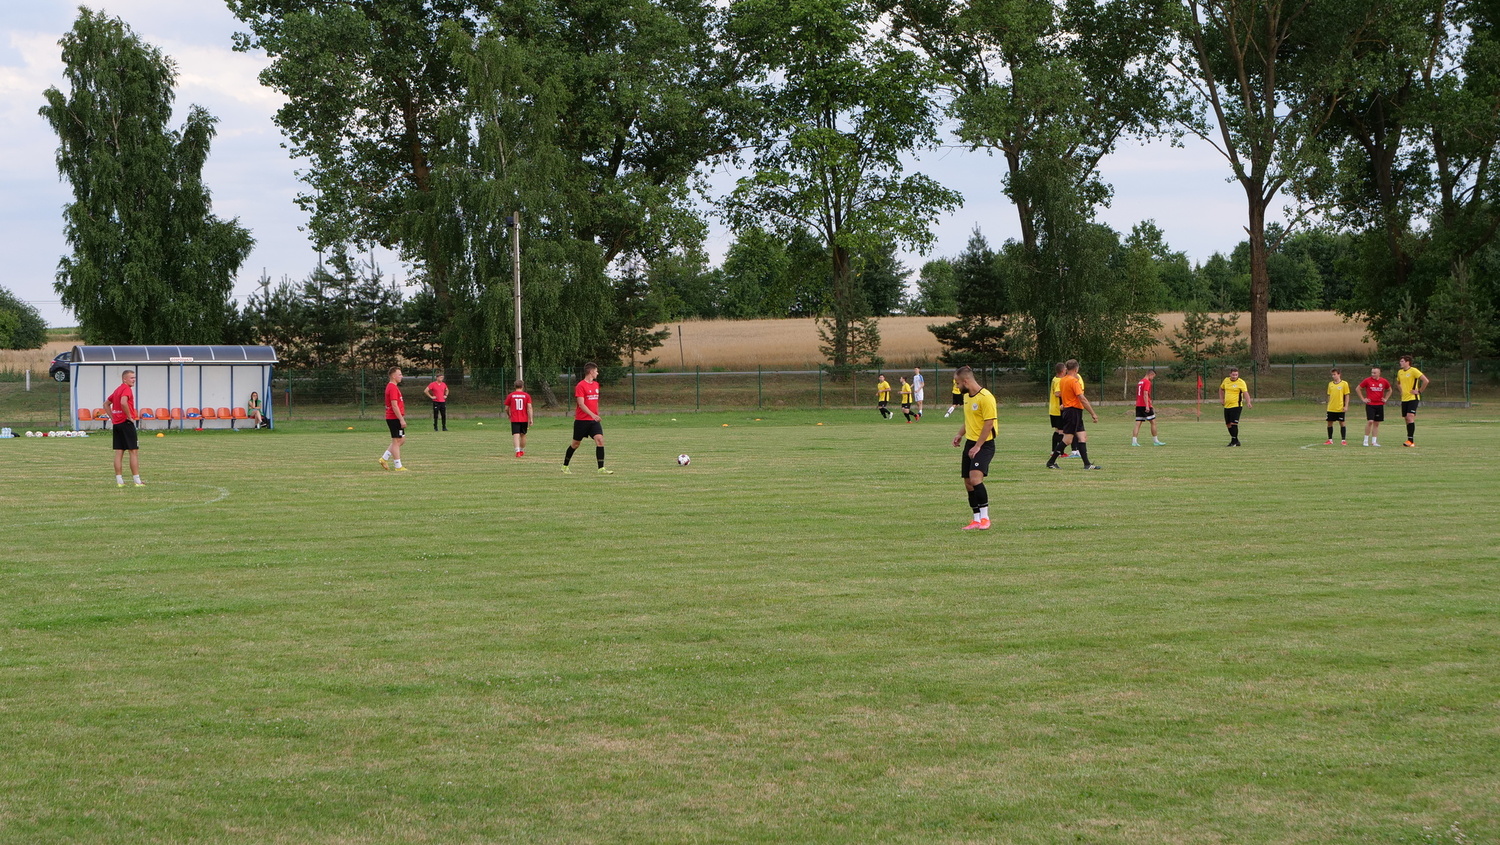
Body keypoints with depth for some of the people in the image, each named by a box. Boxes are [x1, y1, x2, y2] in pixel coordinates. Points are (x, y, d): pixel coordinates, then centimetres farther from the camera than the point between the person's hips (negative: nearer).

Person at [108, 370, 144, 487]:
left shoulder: (117, 390, 17)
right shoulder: (126, 389, -11)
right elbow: (123, 402, -29)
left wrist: (112, 418, 19)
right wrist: (129, 417, -18)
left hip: (116, 424, 9)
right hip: (126, 423, -9)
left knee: (119, 453, 7)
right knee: (134, 452, -4)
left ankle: (119, 481, 6)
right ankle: (137, 481, -4)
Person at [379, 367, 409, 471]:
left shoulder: (392, 387, 17)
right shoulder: (393, 388, -16)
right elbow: (394, 405, -22)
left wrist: (401, 418, 24)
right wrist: (401, 419, -21)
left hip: (393, 418, 10)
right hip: (394, 418, -10)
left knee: (402, 439, 15)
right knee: (397, 441, -5)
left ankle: (384, 458, 17)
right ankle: (398, 466, 0)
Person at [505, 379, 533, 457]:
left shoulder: (510, 395, 1)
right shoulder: (527, 395, 0)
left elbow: (506, 408, 5)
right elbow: (529, 408, -9)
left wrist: (509, 415, 25)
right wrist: (530, 419, -7)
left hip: (514, 419, -2)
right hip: (524, 419, 2)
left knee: (516, 435, -8)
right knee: (523, 435, 18)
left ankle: (517, 451, -27)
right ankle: (522, 451, 32)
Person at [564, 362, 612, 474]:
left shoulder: (596, 384, 12)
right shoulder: (580, 385, -12)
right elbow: (581, 404, -20)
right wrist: (592, 415, -29)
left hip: (594, 420, 6)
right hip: (581, 420, -6)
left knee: (600, 440, -12)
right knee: (576, 444, 6)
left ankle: (601, 468, -13)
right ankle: (565, 467, 24)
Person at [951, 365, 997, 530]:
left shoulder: (985, 397, -16)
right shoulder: (967, 397, 13)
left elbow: (989, 423, -18)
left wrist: (977, 446, -19)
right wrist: (960, 434, 12)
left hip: (984, 444, -9)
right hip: (970, 443, 9)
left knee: (975, 478, -22)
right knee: (968, 483, 6)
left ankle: (985, 518, -14)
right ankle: (976, 520, 14)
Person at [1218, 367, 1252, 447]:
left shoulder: (1241, 382, -10)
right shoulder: (1226, 380, 8)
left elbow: (1245, 393, -18)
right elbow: (1221, 389, 26)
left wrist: (1248, 402, -33)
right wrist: (1221, 399, 15)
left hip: (1236, 406, -7)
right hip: (1227, 406, 7)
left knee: (1233, 423, -15)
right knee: (1228, 424, 9)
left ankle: (1234, 441, -8)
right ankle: (1236, 441, 22)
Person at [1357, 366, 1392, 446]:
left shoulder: (1384, 381, 3)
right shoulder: (1367, 381, -5)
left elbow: (1389, 390, 22)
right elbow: (1358, 389, 6)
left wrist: (1385, 398, 10)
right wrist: (1363, 399, 1)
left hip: (1380, 405, 3)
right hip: (1370, 404, -3)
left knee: (1376, 423, 5)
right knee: (1370, 421, -15)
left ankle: (1374, 441, 9)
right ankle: (1366, 440, -4)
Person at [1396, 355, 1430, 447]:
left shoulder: (1413, 371, -11)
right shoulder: (1400, 372, 11)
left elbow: (1426, 381, -17)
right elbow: (1398, 382, 34)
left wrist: (1419, 391, -13)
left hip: (1413, 398, -8)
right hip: (1404, 399, 8)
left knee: (1410, 417, -18)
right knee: (1406, 419, 7)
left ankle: (1410, 440, -21)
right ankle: (1410, 441, 13)